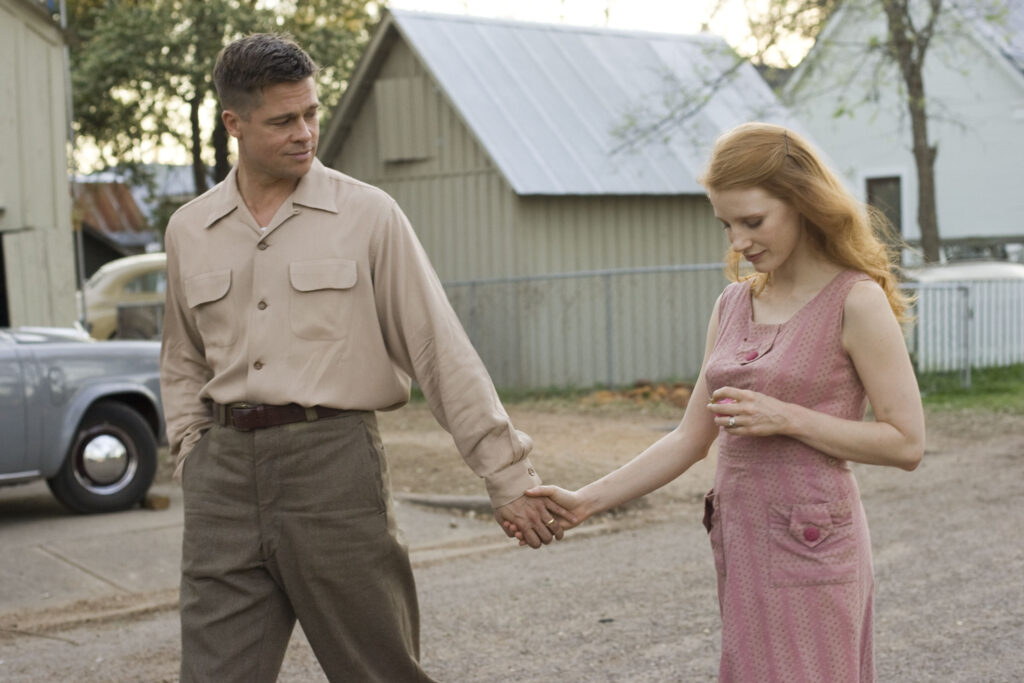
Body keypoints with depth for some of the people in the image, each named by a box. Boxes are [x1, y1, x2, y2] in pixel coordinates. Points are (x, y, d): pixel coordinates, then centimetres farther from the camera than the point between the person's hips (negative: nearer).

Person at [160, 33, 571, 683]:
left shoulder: (368, 214, -1)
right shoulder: (189, 231, 10)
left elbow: (441, 352, -3)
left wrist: (509, 477, -6)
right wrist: (194, 456, 7)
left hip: (334, 459, -3)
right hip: (226, 469, 3)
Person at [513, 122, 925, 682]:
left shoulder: (854, 302, -9)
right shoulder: (734, 303, 9)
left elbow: (906, 443, -10)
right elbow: (691, 439, 11)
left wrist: (785, 418, -17)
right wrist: (585, 501, 3)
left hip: (808, 547, -6)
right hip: (739, 542, 6)